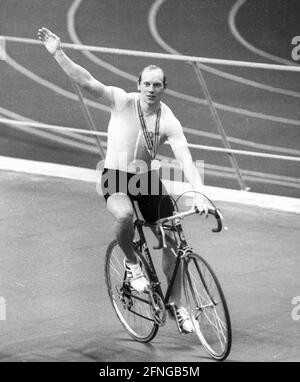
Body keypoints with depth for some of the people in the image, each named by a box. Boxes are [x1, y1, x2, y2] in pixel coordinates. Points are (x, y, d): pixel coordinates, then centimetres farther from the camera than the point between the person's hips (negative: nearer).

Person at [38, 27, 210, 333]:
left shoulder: (168, 122, -14)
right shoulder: (122, 101, -16)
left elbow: (185, 159, -22)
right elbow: (86, 82, -24)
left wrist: (199, 194, -37)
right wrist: (57, 53, -36)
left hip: (146, 178, 2)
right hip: (115, 176, -2)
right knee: (125, 216, -37)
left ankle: (177, 305, 19)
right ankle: (132, 263, -6)